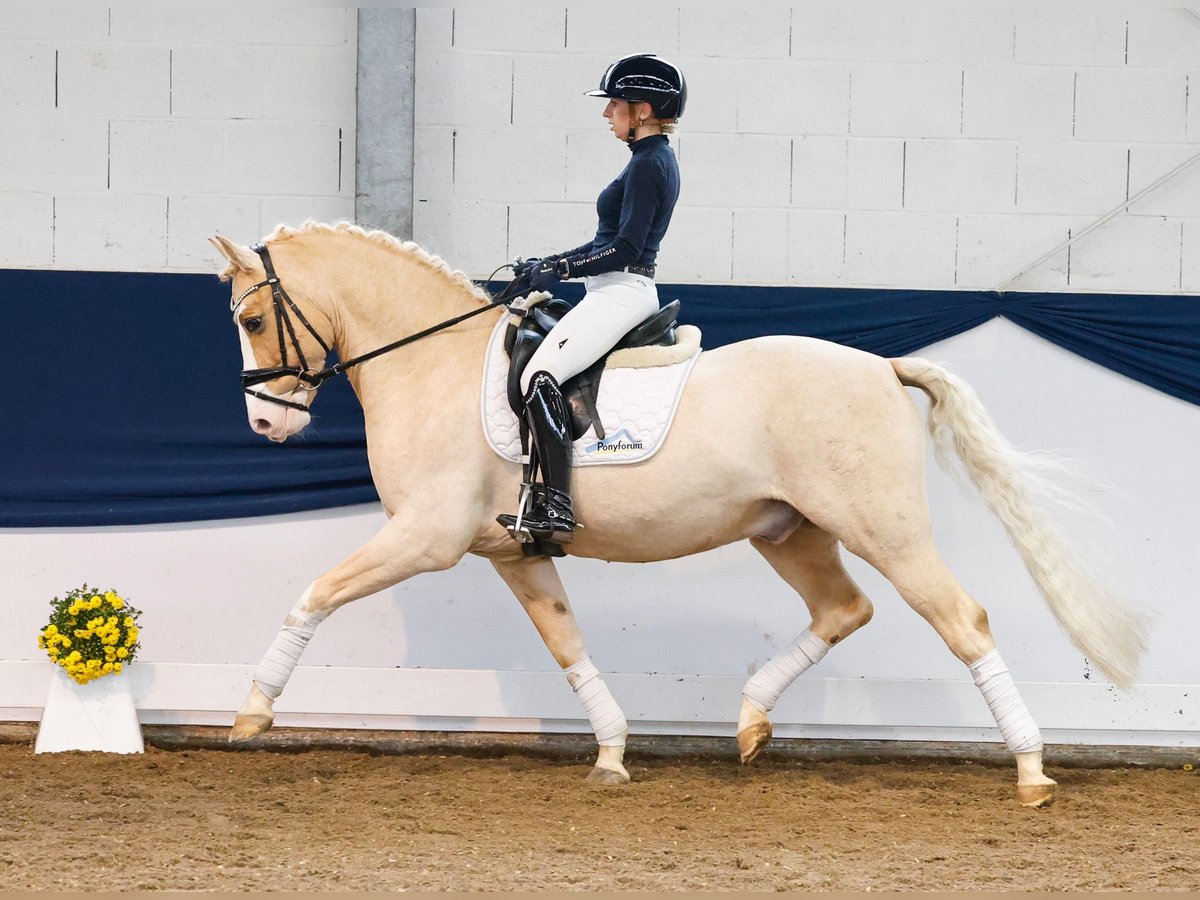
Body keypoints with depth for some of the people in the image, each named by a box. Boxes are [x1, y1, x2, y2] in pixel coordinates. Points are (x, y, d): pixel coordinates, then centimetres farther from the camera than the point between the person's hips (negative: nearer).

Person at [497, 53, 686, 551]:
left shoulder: (648, 165, -14)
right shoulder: (655, 160, 17)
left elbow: (625, 248, -21)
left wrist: (560, 268, -16)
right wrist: (552, 263, 16)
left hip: (620, 294, -11)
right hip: (624, 292, 11)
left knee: (540, 376, -23)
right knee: (540, 372, 17)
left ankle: (555, 509, -30)